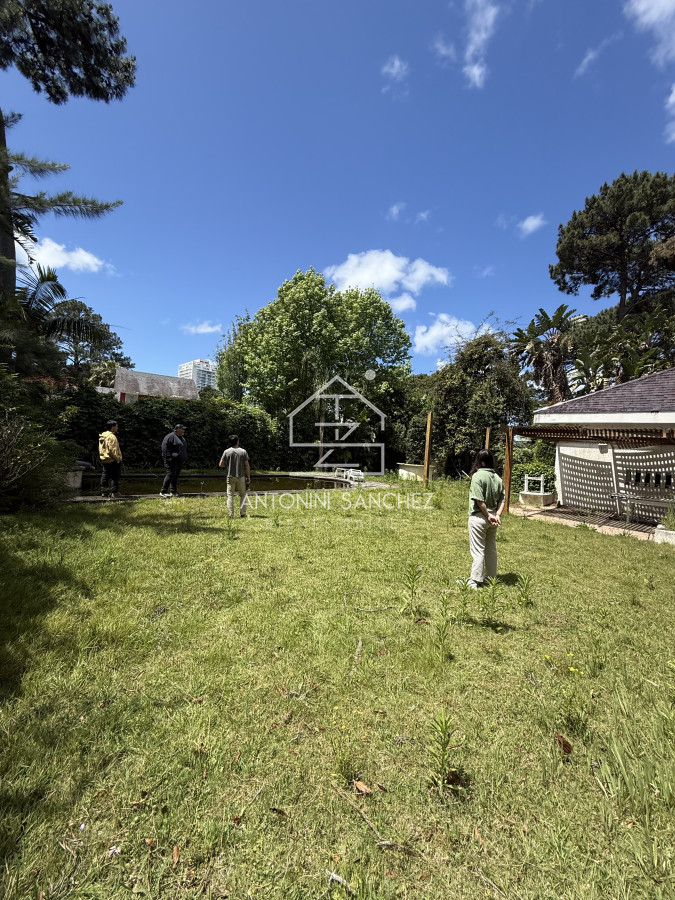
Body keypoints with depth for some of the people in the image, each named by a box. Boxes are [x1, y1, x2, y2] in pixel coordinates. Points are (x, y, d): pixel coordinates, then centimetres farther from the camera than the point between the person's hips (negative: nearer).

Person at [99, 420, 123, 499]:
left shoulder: (102, 436, 14)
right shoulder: (111, 437, -18)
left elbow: (101, 449, 18)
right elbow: (112, 450, -23)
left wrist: (102, 457, 22)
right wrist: (117, 459, -18)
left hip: (104, 460, 10)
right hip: (112, 460, -10)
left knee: (105, 475, 16)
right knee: (115, 476, -5)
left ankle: (104, 492, 24)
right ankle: (115, 493, -3)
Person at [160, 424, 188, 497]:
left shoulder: (182, 438, 21)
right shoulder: (171, 436, -7)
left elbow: (185, 450, 30)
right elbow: (164, 446, -15)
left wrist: (185, 459, 21)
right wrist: (168, 457, -19)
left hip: (180, 461, 8)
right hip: (172, 460, -8)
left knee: (176, 476, 8)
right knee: (171, 474, -15)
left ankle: (173, 492, 12)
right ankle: (163, 492, -11)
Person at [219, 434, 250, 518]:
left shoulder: (226, 452, -3)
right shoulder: (243, 451, -4)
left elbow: (221, 464, 0)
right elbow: (247, 465, -3)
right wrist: (248, 477, 4)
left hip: (230, 477, 0)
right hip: (241, 477, 0)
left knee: (230, 496, 5)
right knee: (242, 495, 11)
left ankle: (231, 515, 3)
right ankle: (242, 514, 10)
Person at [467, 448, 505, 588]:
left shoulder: (477, 476, -14)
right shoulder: (497, 478, 5)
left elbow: (479, 500, -20)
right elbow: (502, 499, 0)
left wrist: (488, 516, -12)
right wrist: (497, 515, -7)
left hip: (479, 517, -6)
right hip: (492, 518, 6)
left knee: (478, 550, -1)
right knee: (491, 549, 18)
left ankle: (475, 580, 3)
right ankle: (491, 577, 31)